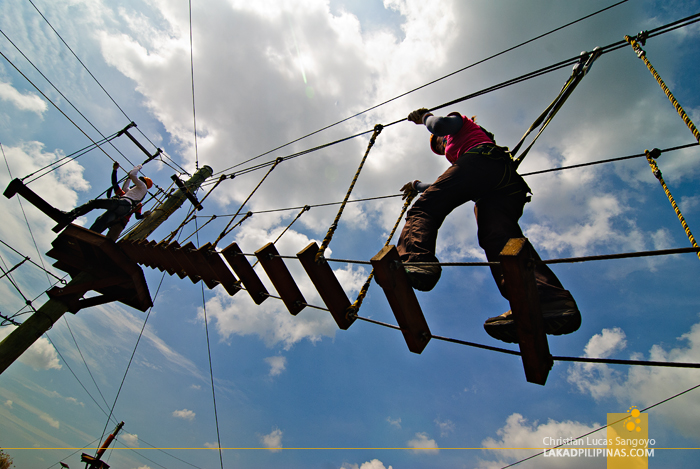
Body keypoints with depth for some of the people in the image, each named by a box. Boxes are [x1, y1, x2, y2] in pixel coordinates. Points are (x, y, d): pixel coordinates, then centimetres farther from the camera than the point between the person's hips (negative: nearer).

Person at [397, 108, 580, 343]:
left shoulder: (459, 121, 32)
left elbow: (440, 125, 7)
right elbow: (447, 189, 54)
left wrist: (425, 116, 28)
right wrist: (418, 186, 66)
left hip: (483, 159, -6)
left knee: (425, 208, -17)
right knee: (499, 235, -22)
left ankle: (414, 261, -48)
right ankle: (548, 300, -48)